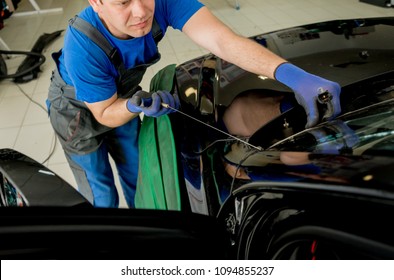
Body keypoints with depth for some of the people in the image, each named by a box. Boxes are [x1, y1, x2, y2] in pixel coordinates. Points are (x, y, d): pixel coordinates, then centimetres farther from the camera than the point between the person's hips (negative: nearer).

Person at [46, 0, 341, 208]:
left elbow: (223, 41, -46)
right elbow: (105, 114, -25)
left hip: (121, 99, 3)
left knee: (138, 180, 19)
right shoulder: (83, 47, -40)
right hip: (80, 112, -3)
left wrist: (292, 75, -59)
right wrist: (134, 106, -47)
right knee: (102, 196, 11)